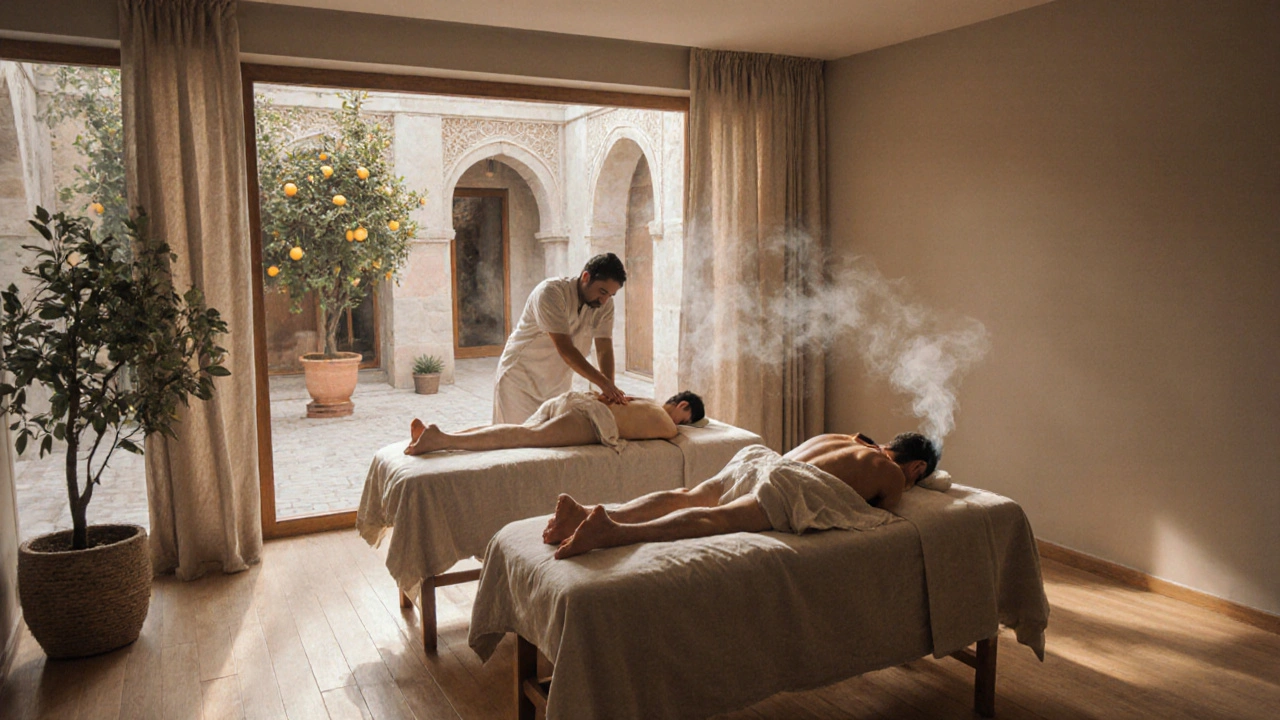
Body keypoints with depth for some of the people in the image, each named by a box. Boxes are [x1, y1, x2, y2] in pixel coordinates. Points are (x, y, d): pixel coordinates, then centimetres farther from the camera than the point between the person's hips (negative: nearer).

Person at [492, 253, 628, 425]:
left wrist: (609, 389, -28)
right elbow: (565, 348, -31)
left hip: (558, 384, 5)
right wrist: (603, 383, -34)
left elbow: (604, 348, -12)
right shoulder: (550, 292, -25)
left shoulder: (604, 304, -7)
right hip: (520, 380, -5)